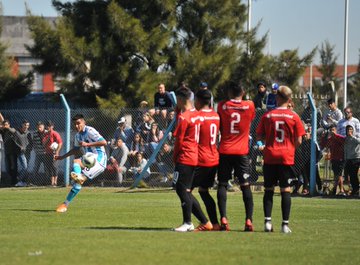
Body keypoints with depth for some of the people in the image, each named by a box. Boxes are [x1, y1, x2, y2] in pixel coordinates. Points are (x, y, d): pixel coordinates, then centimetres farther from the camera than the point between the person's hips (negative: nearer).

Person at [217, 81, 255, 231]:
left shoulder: (222, 106, -1)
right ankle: (249, 220, -7)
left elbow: (219, 127, 9)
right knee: (245, 185, 3)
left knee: (222, 185, 4)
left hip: (225, 151, 0)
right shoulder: (249, 106, -2)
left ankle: (223, 219, -9)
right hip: (242, 152, 0)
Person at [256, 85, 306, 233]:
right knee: (286, 190, 1)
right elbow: (298, 140, -2)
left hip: (270, 156, 1)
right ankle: (285, 224, -2)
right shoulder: (294, 117, -3)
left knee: (269, 190, 8)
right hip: (287, 157, -1)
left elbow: (259, 137, 4)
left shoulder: (267, 116, 0)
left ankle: (267, 221, -1)